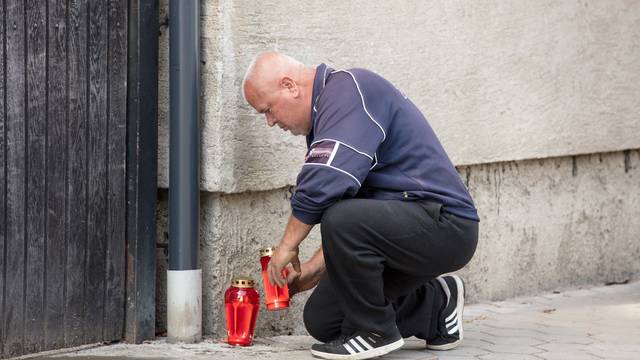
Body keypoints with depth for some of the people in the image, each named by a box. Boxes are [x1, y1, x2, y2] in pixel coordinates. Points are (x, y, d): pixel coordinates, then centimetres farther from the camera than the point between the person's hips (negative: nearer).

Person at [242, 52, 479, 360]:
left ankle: (374, 331, -12)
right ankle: (434, 306, 19)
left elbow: (323, 183, -27)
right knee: (321, 321, 7)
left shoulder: (349, 88, -15)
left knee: (342, 220, -34)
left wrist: (287, 247, -15)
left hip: (443, 222, -10)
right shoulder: (327, 115, 16)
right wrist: (313, 270, 13)